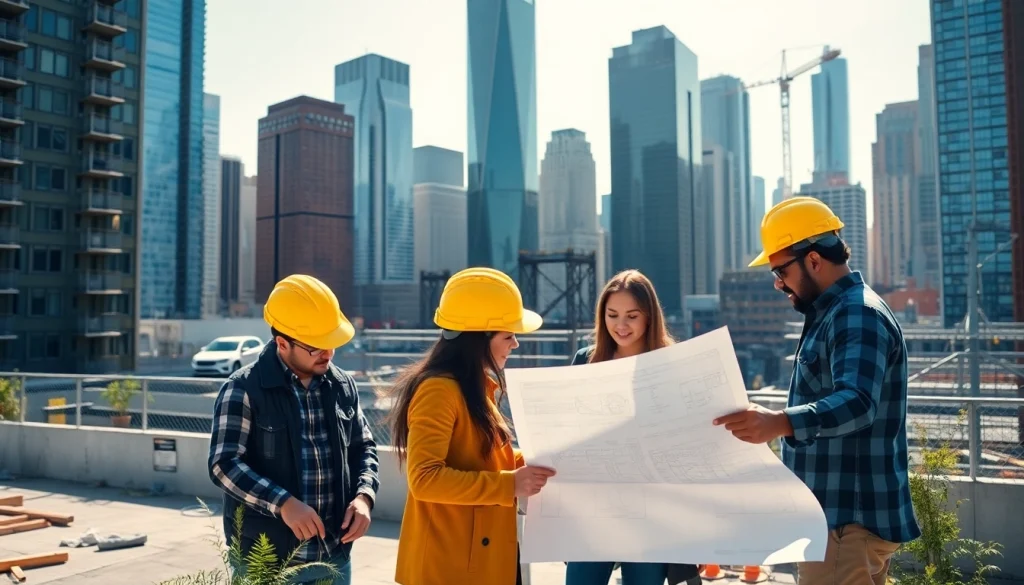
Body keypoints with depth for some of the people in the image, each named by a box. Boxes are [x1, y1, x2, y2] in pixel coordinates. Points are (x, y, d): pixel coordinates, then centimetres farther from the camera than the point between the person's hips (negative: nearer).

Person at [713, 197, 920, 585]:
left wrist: (779, 422, -49)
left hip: (851, 517, -11)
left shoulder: (859, 316, -18)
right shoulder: (831, 314, 16)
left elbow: (857, 403, -33)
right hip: (837, 510, 11)